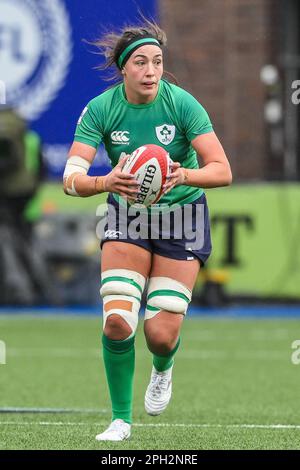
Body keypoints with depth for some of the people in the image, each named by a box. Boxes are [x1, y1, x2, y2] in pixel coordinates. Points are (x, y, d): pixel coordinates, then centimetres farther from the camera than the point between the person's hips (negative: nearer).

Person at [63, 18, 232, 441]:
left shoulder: (182, 104, -19)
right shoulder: (101, 109, -15)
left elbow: (222, 171, -22)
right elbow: (71, 180, -23)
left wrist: (184, 175, -42)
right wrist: (106, 181, -44)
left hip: (182, 214, -1)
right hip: (127, 215, 1)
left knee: (161, 334, -8)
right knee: (117, 321, -17)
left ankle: (162, 369, 31)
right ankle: (121, 419, 2)